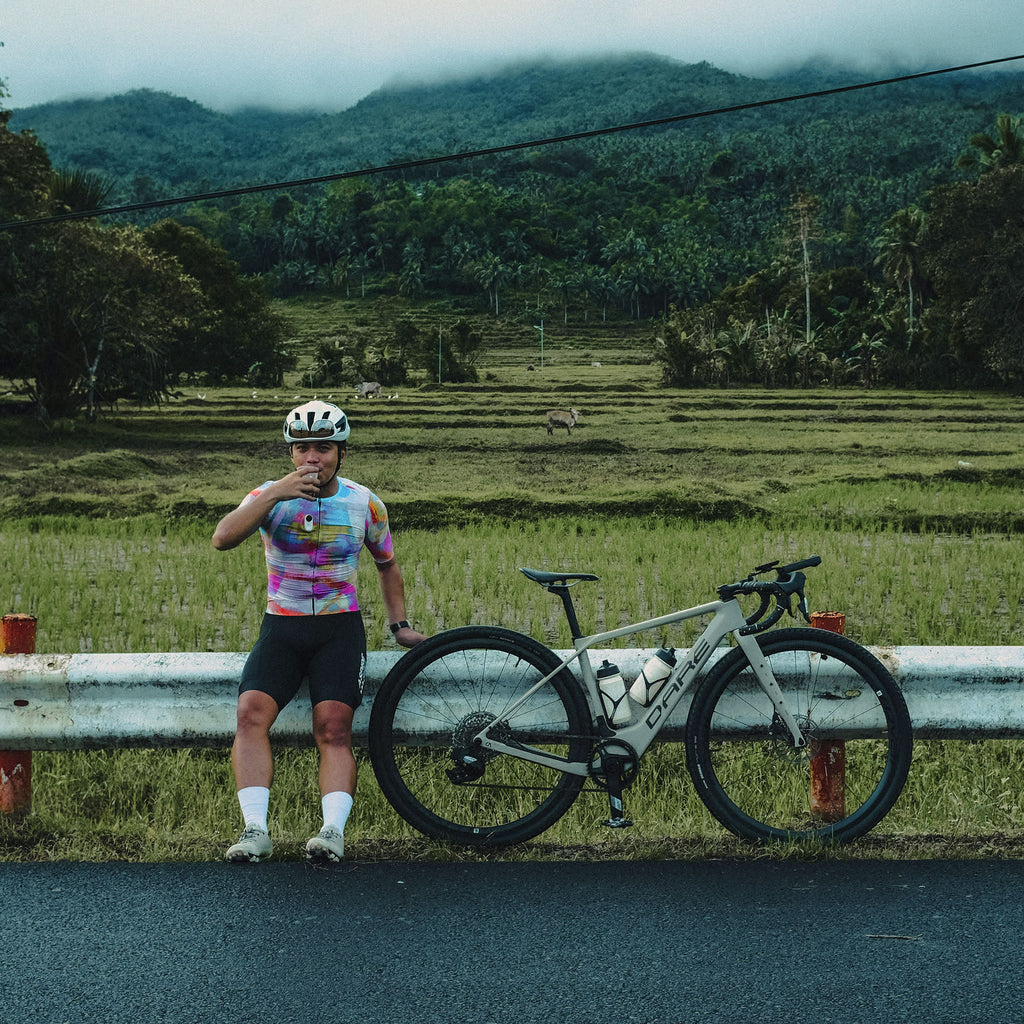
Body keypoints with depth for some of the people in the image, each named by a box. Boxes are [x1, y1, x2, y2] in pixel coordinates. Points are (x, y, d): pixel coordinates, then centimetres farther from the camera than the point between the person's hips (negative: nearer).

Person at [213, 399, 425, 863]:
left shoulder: (365, 504, 3)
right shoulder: (269, 496, -2)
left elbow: (387, 565, 20)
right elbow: (222, 538, -20)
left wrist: (400, 624, 12)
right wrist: (277, 494, -27)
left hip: (339, 628, 0)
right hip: (281, 627, 0)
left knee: (333, 727, -20)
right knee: (251, 712, -22)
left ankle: (334, 830, -26)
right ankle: (255, 829, -25)